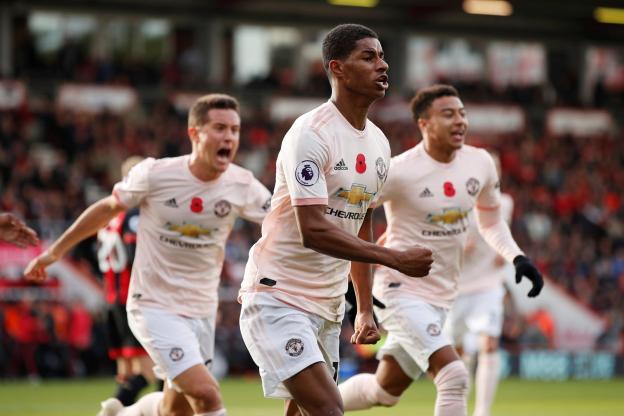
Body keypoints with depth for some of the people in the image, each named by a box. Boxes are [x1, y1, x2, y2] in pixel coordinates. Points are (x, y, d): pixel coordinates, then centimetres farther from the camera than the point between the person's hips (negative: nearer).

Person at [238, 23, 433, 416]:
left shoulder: (379, 143, 11)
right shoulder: (311, 133, -16)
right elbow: (312, 230, -25)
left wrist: (366, 308, 19)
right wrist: (397, 259, -26)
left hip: (328, 306, 8)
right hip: (278, 297, -8)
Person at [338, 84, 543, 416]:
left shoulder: (480, 163, -1)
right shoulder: (399, 172, -19)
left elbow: (490, 222, 16)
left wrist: (517, 258, -2)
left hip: (441, 296, 7)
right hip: (402, 290, -7)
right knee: (454, 377, -22)